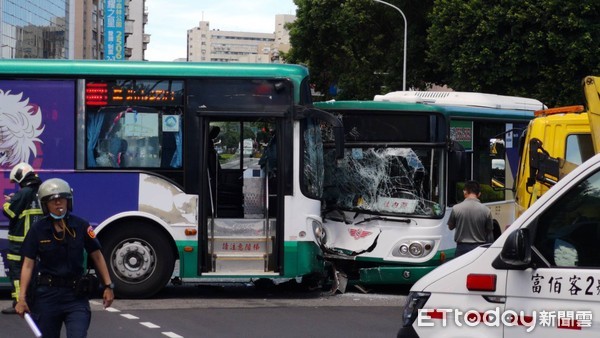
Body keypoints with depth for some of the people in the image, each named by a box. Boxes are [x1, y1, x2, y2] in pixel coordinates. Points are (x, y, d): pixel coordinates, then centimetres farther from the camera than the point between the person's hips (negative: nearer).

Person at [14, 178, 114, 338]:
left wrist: (108, 285, 1)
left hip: (76, 295, 0)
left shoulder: (81, 226, -2)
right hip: (47, 295, 0)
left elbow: (97, 256, 5)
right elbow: (28, 265, -4)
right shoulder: (37, 230, -3)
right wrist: (22, 298, -11)